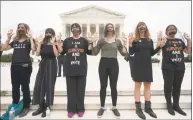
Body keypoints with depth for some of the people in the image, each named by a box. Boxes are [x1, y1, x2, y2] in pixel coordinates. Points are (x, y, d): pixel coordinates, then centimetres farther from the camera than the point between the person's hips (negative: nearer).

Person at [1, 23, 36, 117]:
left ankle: (26, 107, 12)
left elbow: (33, 49, -17)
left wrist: (30, 37, -16)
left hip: (25, 66, -5)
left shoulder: (29, 40, 2)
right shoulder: (15, 40, 17)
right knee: (15, 87, 13)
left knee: (25, 87, 1)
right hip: (14, 66, 6)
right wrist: (8, 38, 7)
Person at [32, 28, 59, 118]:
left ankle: (47, 107, 10)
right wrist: (39, 43, -6)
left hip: (51, 65, -4)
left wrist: (53, 43, -19)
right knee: (39, 85, 4)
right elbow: (37, 54, -2)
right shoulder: (43, 44, 8)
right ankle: (41, 107, 16)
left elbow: (57, 54, -17)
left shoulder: (55, 44, -1)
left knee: (49, 85, -1)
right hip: (42, 65, 4)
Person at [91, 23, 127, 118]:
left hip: (114, 63, 1)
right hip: (103, 63, 0)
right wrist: (94, 43, -11)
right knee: (103, 86, 5)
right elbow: (95, 53, 0)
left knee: (113, 86, 6)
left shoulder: (117, 41, 9)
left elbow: (123, 53, 6)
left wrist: (124, 45, -8)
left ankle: (114, 107, 21)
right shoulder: (101, 40, 6)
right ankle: (102, 107, 20)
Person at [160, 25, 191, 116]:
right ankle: (169, 105, 14)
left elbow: (188, 51, 13)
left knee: (177, 87, 9)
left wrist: (188, 40, 4)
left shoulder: (180, 41, 15)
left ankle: (176, 105, 22)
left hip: (180, 67, 4)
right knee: (168, 86, 0)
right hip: (168, 67, -4)